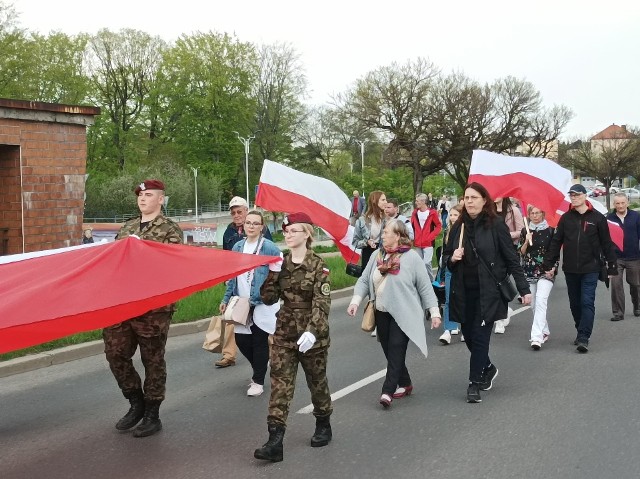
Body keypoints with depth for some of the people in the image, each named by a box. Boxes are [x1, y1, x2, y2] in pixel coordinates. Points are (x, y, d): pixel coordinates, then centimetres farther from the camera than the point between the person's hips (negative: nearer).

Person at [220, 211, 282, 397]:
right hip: (241, 303, 5)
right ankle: (259, 368, 33)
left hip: (262, 303, -5)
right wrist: (226, 299, 12)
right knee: (241, 340, 7)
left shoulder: (269, 247, -8)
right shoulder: (237, 247, 9)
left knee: (259, 341, 1)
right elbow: (232, 276, 14)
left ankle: (258, 381, 14)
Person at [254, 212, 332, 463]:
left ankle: (323, 425, 37)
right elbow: (269, 298, 0)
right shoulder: (280, 263, 3)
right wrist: (273, 273, -13)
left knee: (316, 381, 13)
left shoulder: (317, 265, -10)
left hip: (312, 333, -3)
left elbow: (322, 303, -19)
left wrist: (312, 331, -32)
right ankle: (275, 442, -9)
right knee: (280, 384, -5)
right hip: (284, 333, 4)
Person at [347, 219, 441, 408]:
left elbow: (425, 286, -6)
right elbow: (364, 280, 8)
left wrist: (434, 312, -6)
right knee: (389, 351, 11)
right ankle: (405, 384, 27)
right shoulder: (377, 257, 7)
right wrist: (355, 301, -7)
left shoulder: (411, 257, -8)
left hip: (403, 314, -6)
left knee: (396, 351, -10)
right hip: (382, 313, 6)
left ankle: (388, 391, -11)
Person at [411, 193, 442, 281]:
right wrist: (413, 238, 5)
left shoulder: (432, 212, -6)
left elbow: (438, 226, -1)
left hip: (428, 243, -5)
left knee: (426, 263, -15)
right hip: (418, 244, 5)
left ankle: (431, 281, -1)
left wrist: (431, 237, -9)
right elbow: (412, 226, 15)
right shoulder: (415, 213, 7)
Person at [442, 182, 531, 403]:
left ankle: (474, 384, 4)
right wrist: (452, 258, -7)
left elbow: (511, 259, -4)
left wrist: (524, 289, -6)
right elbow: (446, 256, 17)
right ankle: (488, 368, 34)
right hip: (463, 292, 5)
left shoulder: (496, 225, -5)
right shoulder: (459, 226, 8)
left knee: (480, 337, -5)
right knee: (469, 335, 8)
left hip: (488, 292, -4)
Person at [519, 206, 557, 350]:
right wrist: (527, 242, -13)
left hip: (546, 271, -4)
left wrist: (553, 267, -7)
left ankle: (537, 337, -23)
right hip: (529, 271, 4)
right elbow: (521, 252, 4)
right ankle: (544, 331, 26)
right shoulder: (525, 231, 8)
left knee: (540, 301, -18)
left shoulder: (550, 230, 1)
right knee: (534, 304, 8)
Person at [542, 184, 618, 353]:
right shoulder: (566, 218, 5)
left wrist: (612, 267, 1)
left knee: (587, 302, -9)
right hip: (570, 269, 4)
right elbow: (556, 242, 6)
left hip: (590, 269, -4)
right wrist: (548, 264, 2)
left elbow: (607, 244, 1)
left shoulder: (597, 218, -2)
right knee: (575, 303, 12)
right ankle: (582, 332, 27)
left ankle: (583, 338, -10)